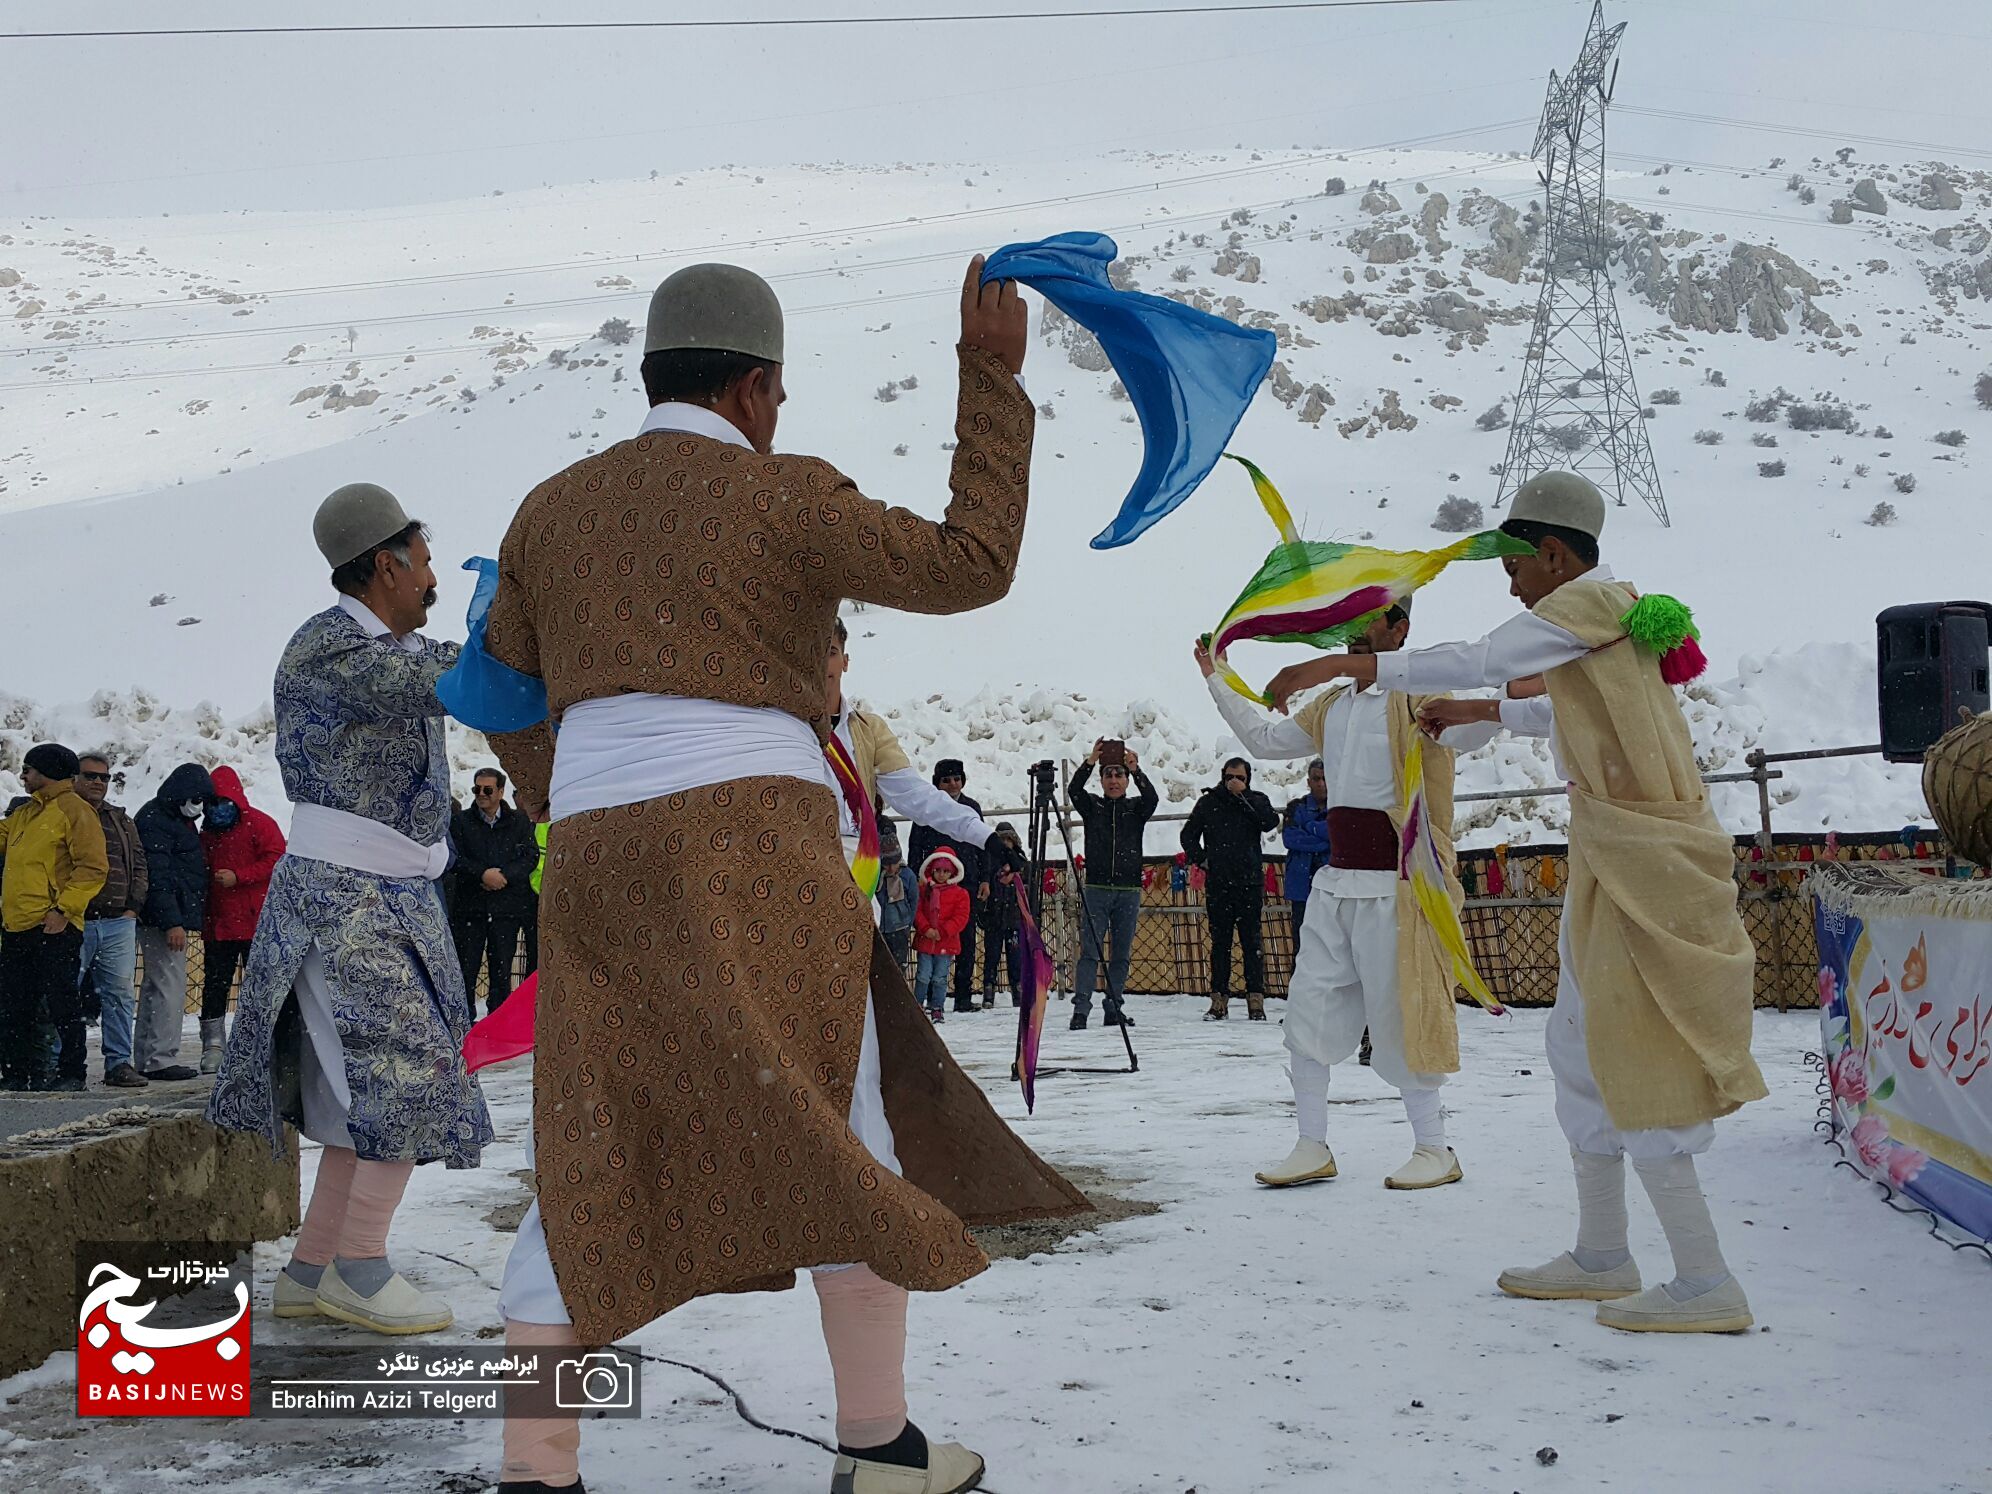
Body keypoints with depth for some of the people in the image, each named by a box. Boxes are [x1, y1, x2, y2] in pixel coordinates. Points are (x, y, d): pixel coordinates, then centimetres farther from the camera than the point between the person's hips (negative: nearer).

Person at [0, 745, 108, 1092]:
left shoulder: (73, 810, -6)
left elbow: (93, 867, -13)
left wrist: (64, 908, -19)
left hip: (54, 927, -9)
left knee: (61, 1002, -3)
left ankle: (71, 1072, 4)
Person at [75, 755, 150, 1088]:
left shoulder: (121, 821, 18)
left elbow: (138, 864, 18)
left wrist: (133, 906, 5)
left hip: (119, 923, 4)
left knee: (121, 993, 1)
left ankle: (119, 1063, 6)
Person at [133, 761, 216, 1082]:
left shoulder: (179, 821, 20)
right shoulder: (154, 821, -12)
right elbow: (157, 877, -20)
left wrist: (180, 919, 19)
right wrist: (171, 922, -25)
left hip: (173, 918, 11)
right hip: (163, 919, -11)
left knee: (157, 987, 13)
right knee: (170, 986, -11)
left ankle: (146, 1057, 19)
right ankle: (161, 1058, -9)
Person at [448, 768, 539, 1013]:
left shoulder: (519, 822, 10)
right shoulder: (460, 821, 9)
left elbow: (531, 855, 0)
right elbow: (455, 857, -2)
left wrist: (504, 875, -15)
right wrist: (482, 873, -17)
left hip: (507, 906, 0)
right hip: (469, 905, 0)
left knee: (501, 969, 3)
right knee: (466, 967, -2)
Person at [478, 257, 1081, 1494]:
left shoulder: (552, 510, 16)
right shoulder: (786, 499, 1)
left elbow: (506, 694, 24)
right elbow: (970, 567, 2)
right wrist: (992, 380, 7)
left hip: (600, 859, 5)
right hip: (751, 845, -4)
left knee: (591, 1163, 6)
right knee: (843, 1130, 7)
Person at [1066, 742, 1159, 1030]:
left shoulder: (1136, 808, 9)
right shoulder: (1092, 806, 7)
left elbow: (1152, 798, -12)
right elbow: (1074, 790, -12)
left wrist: (1136, 770, -29)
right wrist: (1090, 762, -27)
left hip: (1129, 890, 2)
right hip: (1096, 889, -2)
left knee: (1121, 955, 5)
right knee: (1089, 951, -9)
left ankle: (1113, 1009, 11)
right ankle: (1081, 1009, -13)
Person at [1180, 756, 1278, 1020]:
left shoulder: (1256, 800, 7)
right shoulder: (1208, 802, 10)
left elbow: (1271, 821, -13)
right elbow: (1188, 834, 18)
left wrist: (1242, 796, -13)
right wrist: (1200, 858, 4)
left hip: (1250, 882, -2)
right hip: (1217, 883, 2)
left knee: (1251, 942, -3)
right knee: (1220, 942, 4)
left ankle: (1256, 1000, -2)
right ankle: (1219, 1000, 7)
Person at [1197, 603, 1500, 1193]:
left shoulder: (1417, 697, -8)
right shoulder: (1331, 708, 16)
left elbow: (1465, 729, -29)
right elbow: (1263, 738, 29)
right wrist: (1217, 680, 29)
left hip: (1395, 888, -7)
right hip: (1335, 883, 7)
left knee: (1398, 1016, -3)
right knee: (1307, 1010, 4)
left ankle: (1434, 1150, 10)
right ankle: (1312, 1148, 12)